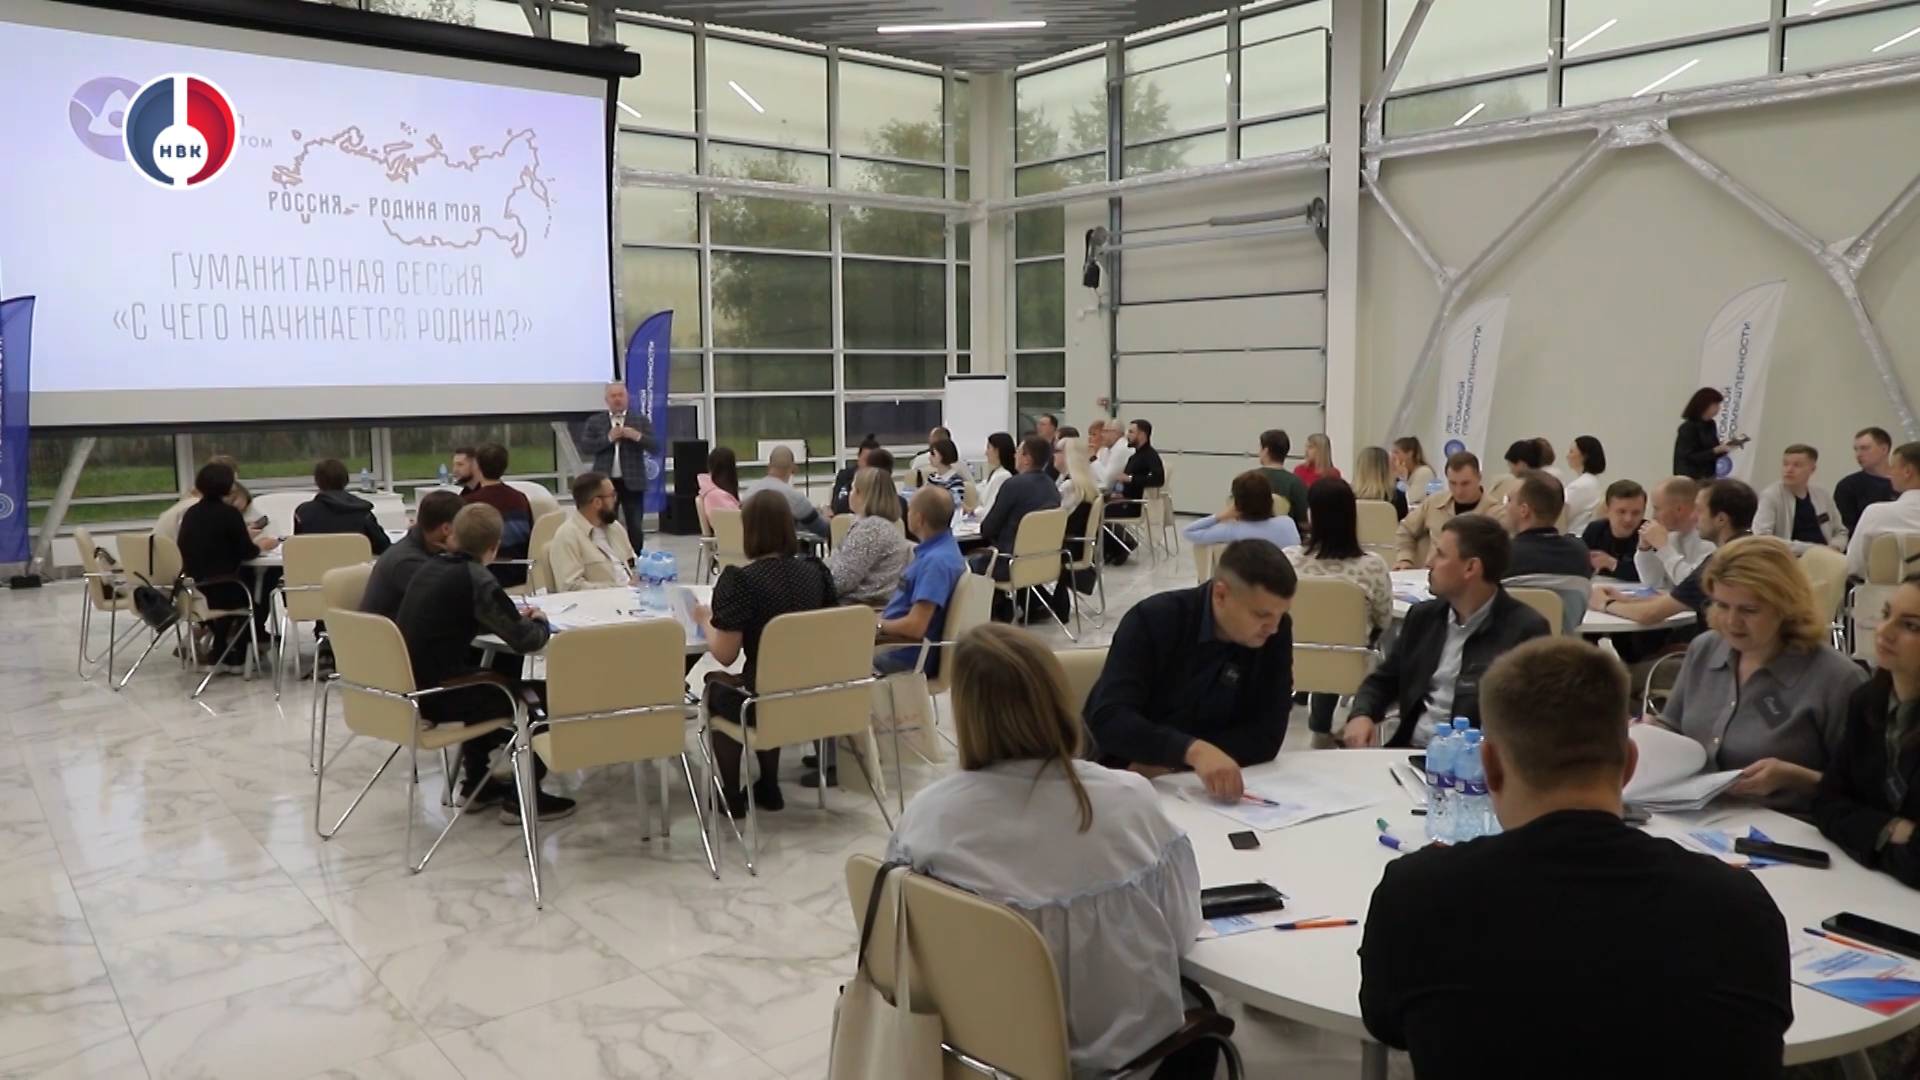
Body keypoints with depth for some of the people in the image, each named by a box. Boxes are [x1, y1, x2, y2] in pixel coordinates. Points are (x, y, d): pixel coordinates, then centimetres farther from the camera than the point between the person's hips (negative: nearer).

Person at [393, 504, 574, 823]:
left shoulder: (429, 568, 7)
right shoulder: (476, 579, -16)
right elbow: (525, 640, -15)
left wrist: (513, 617, 15)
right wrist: (540, 622, 7)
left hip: (410, 688, 8)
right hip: (437, 697, -8)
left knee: (490, 681, 33)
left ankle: (475, 784, 37)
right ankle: (521, 799, 12)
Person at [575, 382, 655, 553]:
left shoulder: (641, 421, 7)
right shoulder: (594, 421, 7)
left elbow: (655, 447, 0)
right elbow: (585, 448, -3)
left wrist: (638, 436, -16)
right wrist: (608, 438, -12)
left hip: (632, 482, 0)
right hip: (605, 482, 0)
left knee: (635, 528, -1)